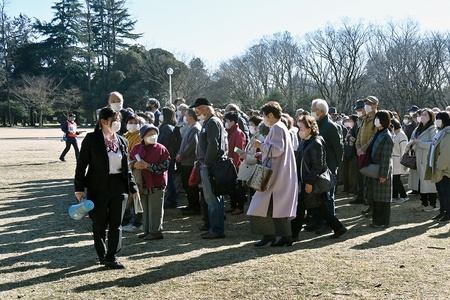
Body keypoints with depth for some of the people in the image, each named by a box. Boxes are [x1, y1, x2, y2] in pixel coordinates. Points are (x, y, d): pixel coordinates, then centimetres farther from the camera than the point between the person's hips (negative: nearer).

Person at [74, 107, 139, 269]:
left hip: (119, 186, 3)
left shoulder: (122, 141, 6)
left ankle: (112, 257, 14)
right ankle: (102, 255, 26)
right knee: (99, 224, 8)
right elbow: (82, 163, -5)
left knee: (116, 223, 3)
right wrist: (79, 188, -9)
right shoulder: (91, 139, -6)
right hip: (98, 187, -3)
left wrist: (133, 187, 9)